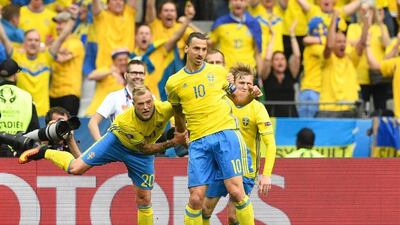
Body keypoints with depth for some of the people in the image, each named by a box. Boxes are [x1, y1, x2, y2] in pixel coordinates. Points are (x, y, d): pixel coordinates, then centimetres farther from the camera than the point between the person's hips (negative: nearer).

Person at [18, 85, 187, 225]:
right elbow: (145, 148, -30)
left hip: (140, 155, 3)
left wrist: (180, 135, -17)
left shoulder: (164, 109, -34)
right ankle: (44, 153, 19)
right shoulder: (125, 121, -39)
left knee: (144, 198, 1)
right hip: (117, 141, -3)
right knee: (76, 168, -8)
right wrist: (171, 143, -35)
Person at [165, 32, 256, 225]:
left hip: (225, 134, -1)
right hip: (198, 142, 1)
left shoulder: (219, 72, 9)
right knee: (195, 198, -5)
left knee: (236, 191, -12)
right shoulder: (174, 82, 7)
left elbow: (237, 99, 18)